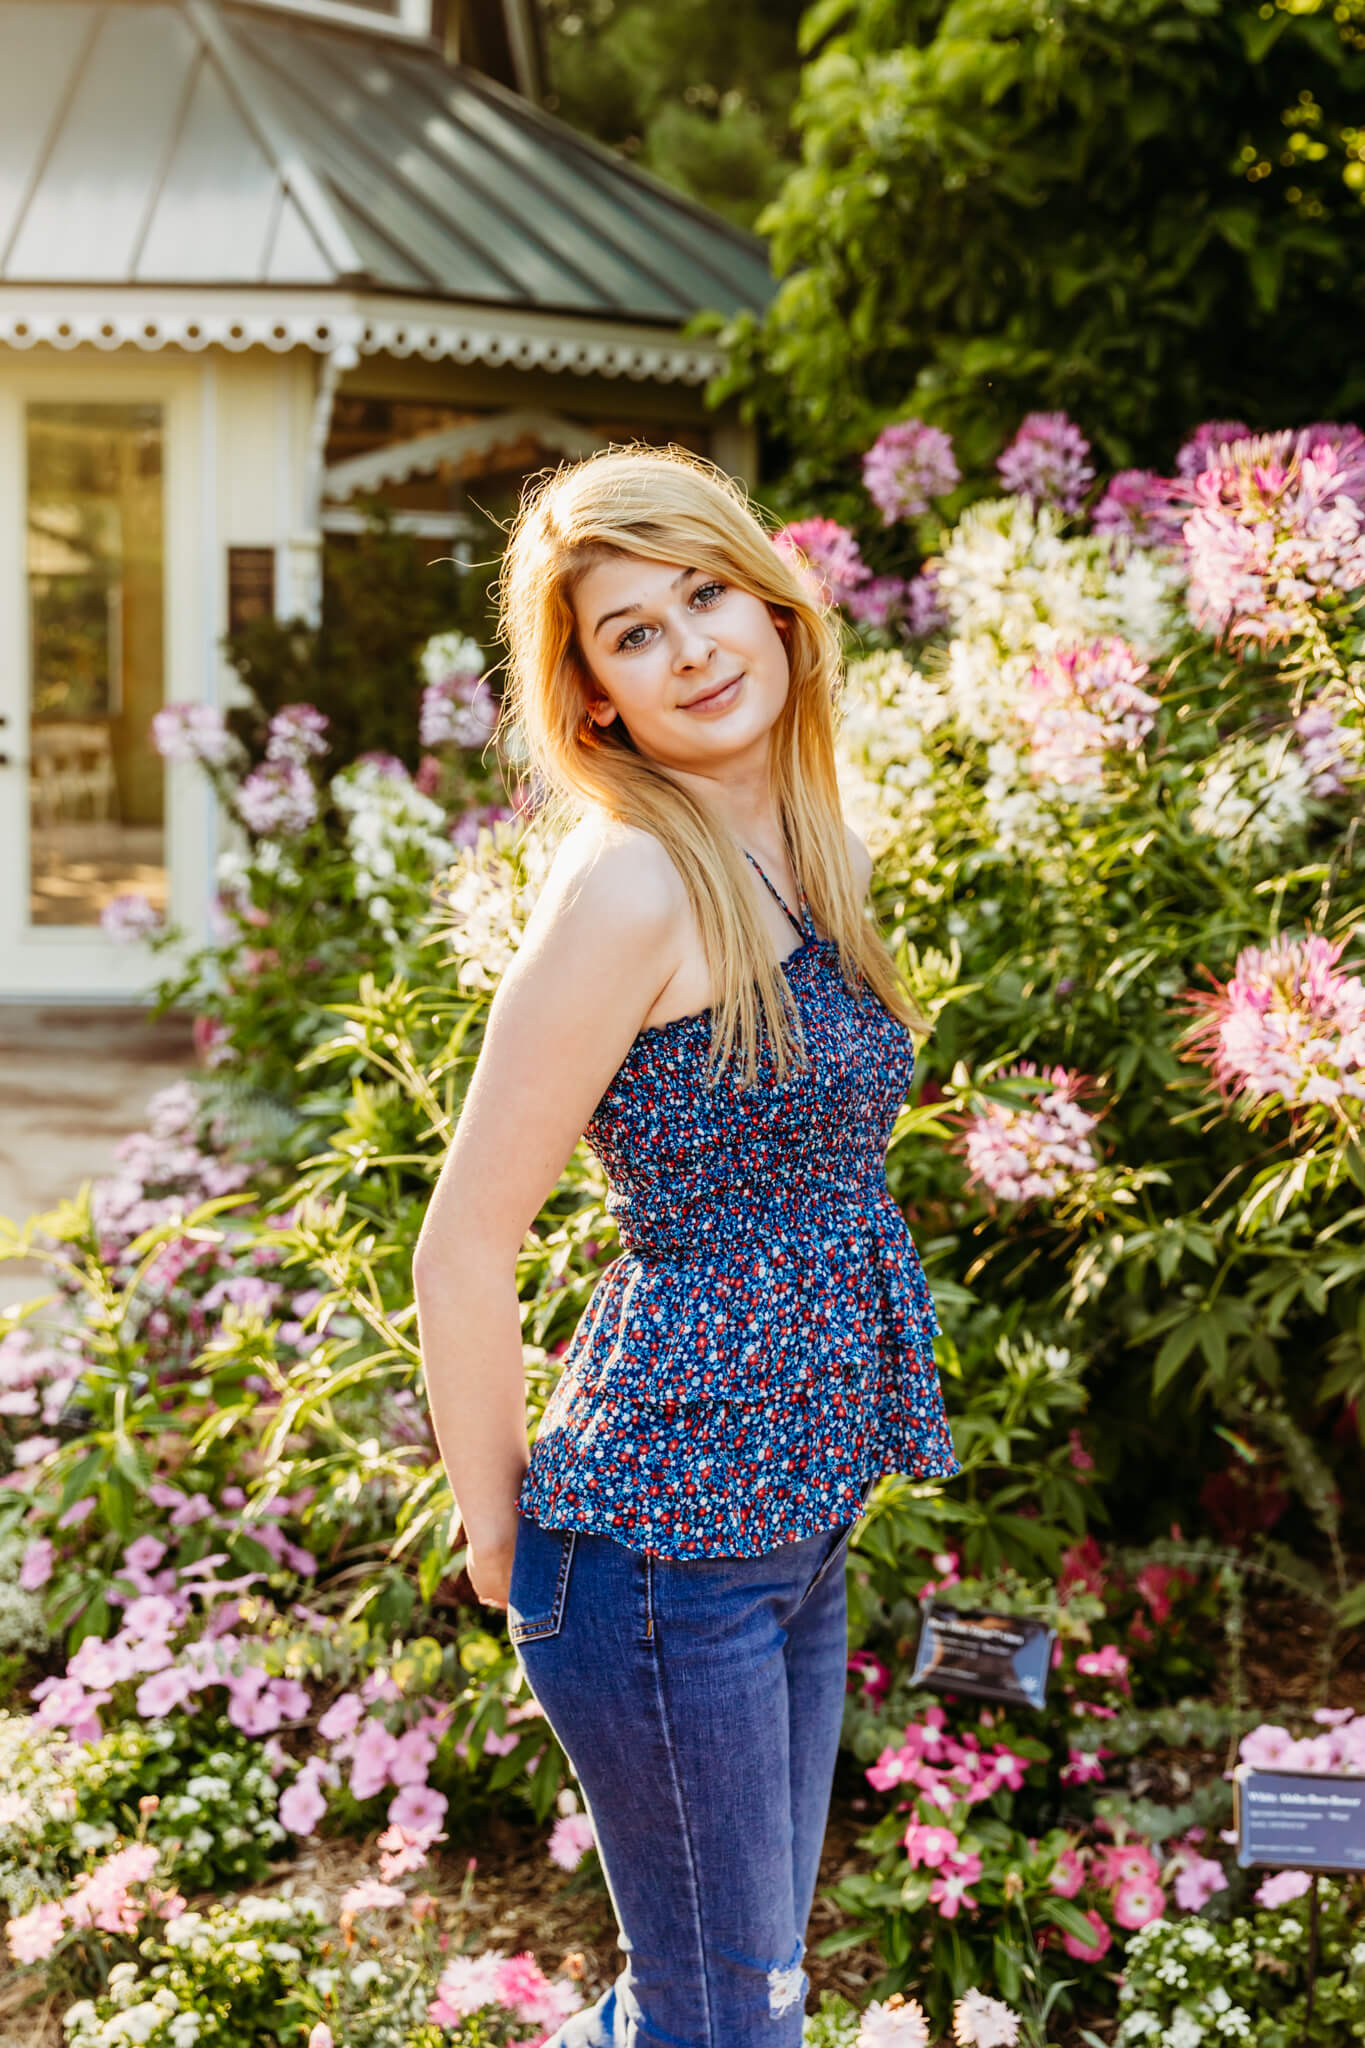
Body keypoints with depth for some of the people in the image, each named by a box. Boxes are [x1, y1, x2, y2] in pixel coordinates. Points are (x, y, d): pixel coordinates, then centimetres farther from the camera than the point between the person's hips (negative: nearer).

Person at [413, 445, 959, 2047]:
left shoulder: (797, 860, 8)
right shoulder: (631, 879, -18)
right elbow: (466, 1243, -16)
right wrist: (496, 1529, -8)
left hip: (795, 1520, 8)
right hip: (670, 1534, -8)